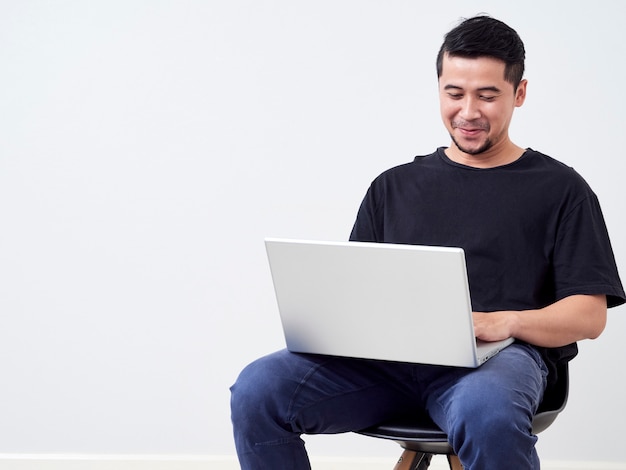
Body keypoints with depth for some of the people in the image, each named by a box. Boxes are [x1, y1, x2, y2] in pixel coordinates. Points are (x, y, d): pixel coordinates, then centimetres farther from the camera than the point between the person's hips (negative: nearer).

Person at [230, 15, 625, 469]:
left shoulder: (560, 189, 13)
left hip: (498, 357, -3)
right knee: (256, 390, -23)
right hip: (388, 355, 4)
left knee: (487, 415, -43)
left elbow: (589, 315, 5)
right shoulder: (394, 187, 25)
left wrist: (505, 322, -14)